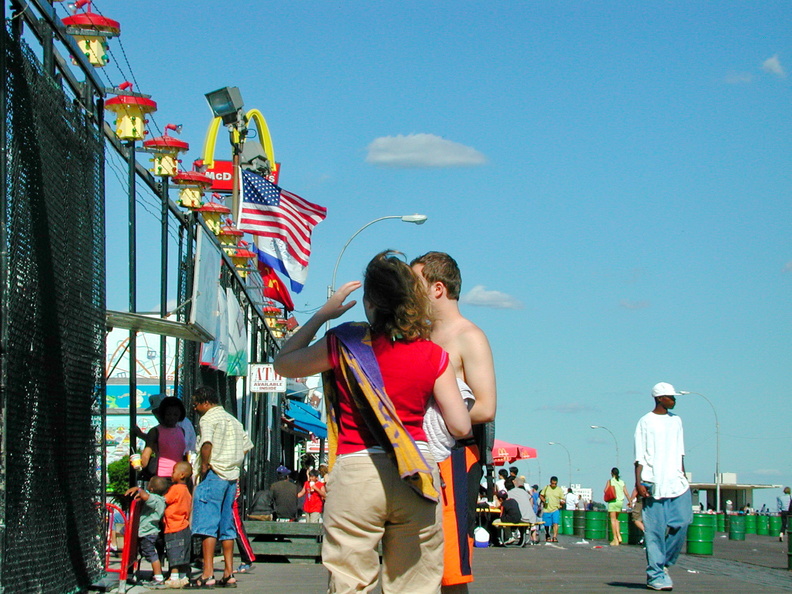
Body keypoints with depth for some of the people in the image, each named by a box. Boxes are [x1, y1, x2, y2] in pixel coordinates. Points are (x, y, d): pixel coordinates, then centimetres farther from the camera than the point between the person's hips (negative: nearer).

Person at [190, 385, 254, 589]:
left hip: (213, 474, -8)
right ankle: (229, 574, 10)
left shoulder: (209, 418, -6)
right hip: (232, 476, 8)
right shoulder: (233, 421, 19)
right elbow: (246, 446, 22)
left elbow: (207, 444, -23)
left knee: (207, 525, -10)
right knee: (226, 525, 11)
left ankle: (207, 575, -16)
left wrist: (204, 466, -13)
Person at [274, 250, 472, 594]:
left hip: (356, 474, -2)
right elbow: (461, 427, 1)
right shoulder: (433, 356, 3)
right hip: (416, 480, 2)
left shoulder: (344, 344, -1)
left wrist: (323, 314, 20)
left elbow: (283, 364, 15)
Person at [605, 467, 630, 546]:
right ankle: (619, 535, 10)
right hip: (620, 502, 4)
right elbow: (626, 493, 4)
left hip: (613, 501, -4)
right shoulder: (622, 482, 8)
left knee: (613, 519, 0)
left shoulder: (610, 481, -3)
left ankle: (615, 539, -3)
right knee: (616, 519, 22)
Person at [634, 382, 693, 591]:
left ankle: (664, 562, 11)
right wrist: (638, 482, -11)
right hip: (654, 484, -5)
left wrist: (683, 476, 16)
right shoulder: (646, 422, 1)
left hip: (676, 482, 5)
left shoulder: (676, 421, 17)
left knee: (682, 522, -7)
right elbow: (639, 456, -3)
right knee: (655, 530, -5)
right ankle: (656, 574, -2)